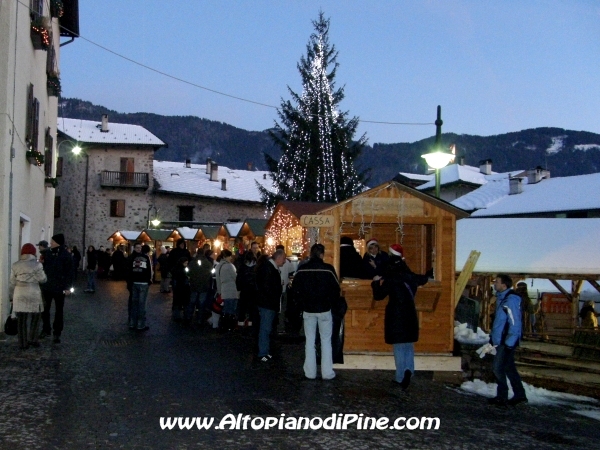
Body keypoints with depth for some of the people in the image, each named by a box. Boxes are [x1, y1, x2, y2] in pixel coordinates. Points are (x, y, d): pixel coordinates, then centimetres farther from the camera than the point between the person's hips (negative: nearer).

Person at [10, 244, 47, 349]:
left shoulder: (15, 265, 5)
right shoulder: (36, 265, -7)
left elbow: (12, 283, 7)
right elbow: (43, 279, 0)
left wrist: (12, 296, 15)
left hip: (19, 295, 3)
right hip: (33, 294, -3)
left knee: (21, 320, 5)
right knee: (35, 317, 13)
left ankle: (23, 343, 8)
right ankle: (32, 339, 12)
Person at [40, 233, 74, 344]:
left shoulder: (66, 255, -10)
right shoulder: (48, 253, 5)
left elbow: (69, 272, -10)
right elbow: (43, 267, 14)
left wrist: (68, 287, -15)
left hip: (59, 288, -5)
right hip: (46, 286, 5)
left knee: (59, 311, 6)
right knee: (44, 309, 10)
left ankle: (57, 333, 14)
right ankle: (46, 329, 26)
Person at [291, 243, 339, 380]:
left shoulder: (301, 270, -5)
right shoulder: (328, 269, -12)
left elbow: (295, 289, -1)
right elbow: (336, 289, -9)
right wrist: (328, 300, 8)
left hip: (308, 310, 2)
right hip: (324, 309, -2)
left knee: (310, 341, 10)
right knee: (326, 341, 7)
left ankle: (310, 372, 13)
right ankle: (327, 372, 9)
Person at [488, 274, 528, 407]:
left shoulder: (510, 300, -18)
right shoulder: (502, 298, 12)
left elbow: (515, 324, -21)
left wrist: (509, 344, -22)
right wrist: (493, 338, 21)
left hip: (506, 342, -10)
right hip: (500, 341, 10)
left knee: (498, 368, -4)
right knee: (509, 368, 14)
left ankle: (502, 398, 4)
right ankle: (520, 395, 21)